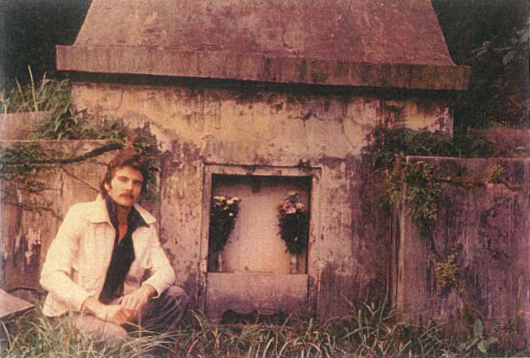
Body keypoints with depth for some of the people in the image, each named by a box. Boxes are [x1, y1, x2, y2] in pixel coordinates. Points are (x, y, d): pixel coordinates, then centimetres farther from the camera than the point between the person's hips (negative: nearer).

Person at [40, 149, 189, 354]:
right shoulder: (80, 215, -9)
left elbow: (165, 270, 1)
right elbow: (51, 275, -17)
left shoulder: (144, 225, 6)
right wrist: (99, 309, -30)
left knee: (176, 296, -15)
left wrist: (144, 291, -25)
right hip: (77, 310, -5)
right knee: (115, 335, -35)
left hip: (120, 307, 5)